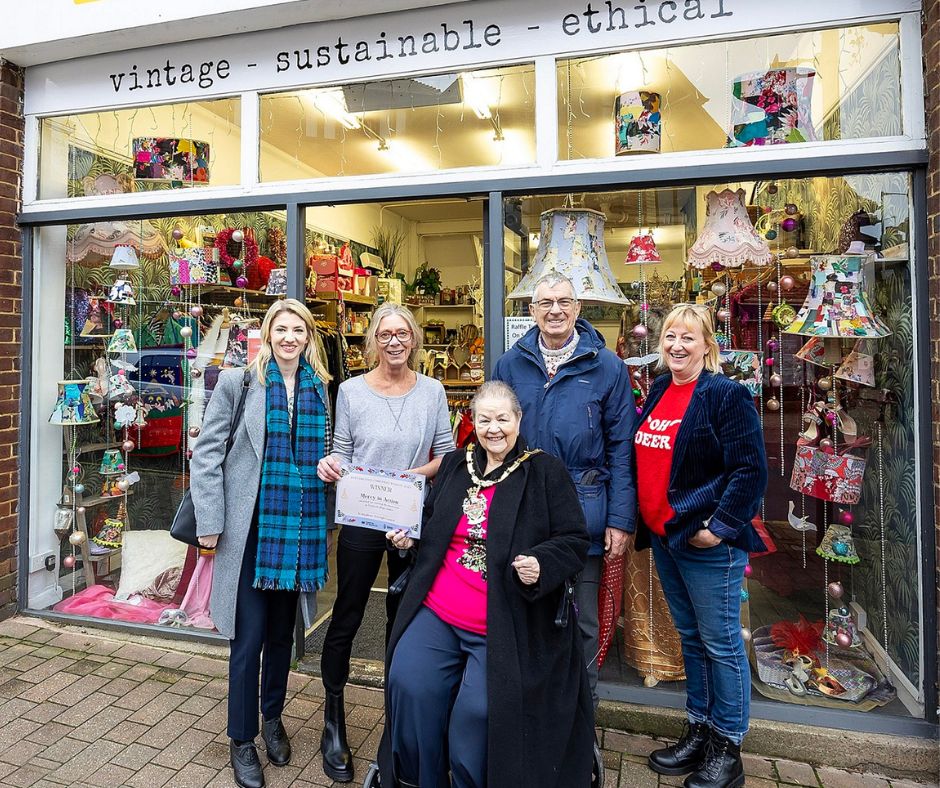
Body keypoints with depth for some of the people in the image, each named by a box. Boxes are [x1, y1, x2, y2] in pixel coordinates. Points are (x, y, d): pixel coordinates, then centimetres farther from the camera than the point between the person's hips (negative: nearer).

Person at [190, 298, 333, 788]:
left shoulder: (320, 388, 5)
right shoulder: (239, 382, -5)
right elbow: (207, 453, -5)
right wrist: (210, 522, -8)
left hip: (299, 527, 4)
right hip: (250, 527, -3)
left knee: (282, 629, 18)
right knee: (248, 637, 5)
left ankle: (272, 716, 40)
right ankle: (242, 739, 27)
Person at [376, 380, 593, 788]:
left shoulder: (545, 471, 0)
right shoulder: (455, 464, 14)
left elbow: (575, 541, -2)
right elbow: (429, 523, 26)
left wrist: (541, 564, -20)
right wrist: (409, 537, 6)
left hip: (507, 622, -4)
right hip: (436, 611, 4)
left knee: (478, 709, -18)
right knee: (408, 685, -14)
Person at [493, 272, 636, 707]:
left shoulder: (606, 366, -3)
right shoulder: (511, 364, 4)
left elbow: (621, 447, -2)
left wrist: (620, 519, -7)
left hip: (583, 509, -2)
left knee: (581, 621, 13)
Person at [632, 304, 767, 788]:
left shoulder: (727, 395, -12)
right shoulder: (657, 393, 10)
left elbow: (750, 469, -16)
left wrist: (720, 527, -18)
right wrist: (638, 521, 12)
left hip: (707, 541, -7)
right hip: (662, 536, 7)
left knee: (720, 642, 6)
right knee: (690, 637, 18)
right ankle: (698, 731, 34)